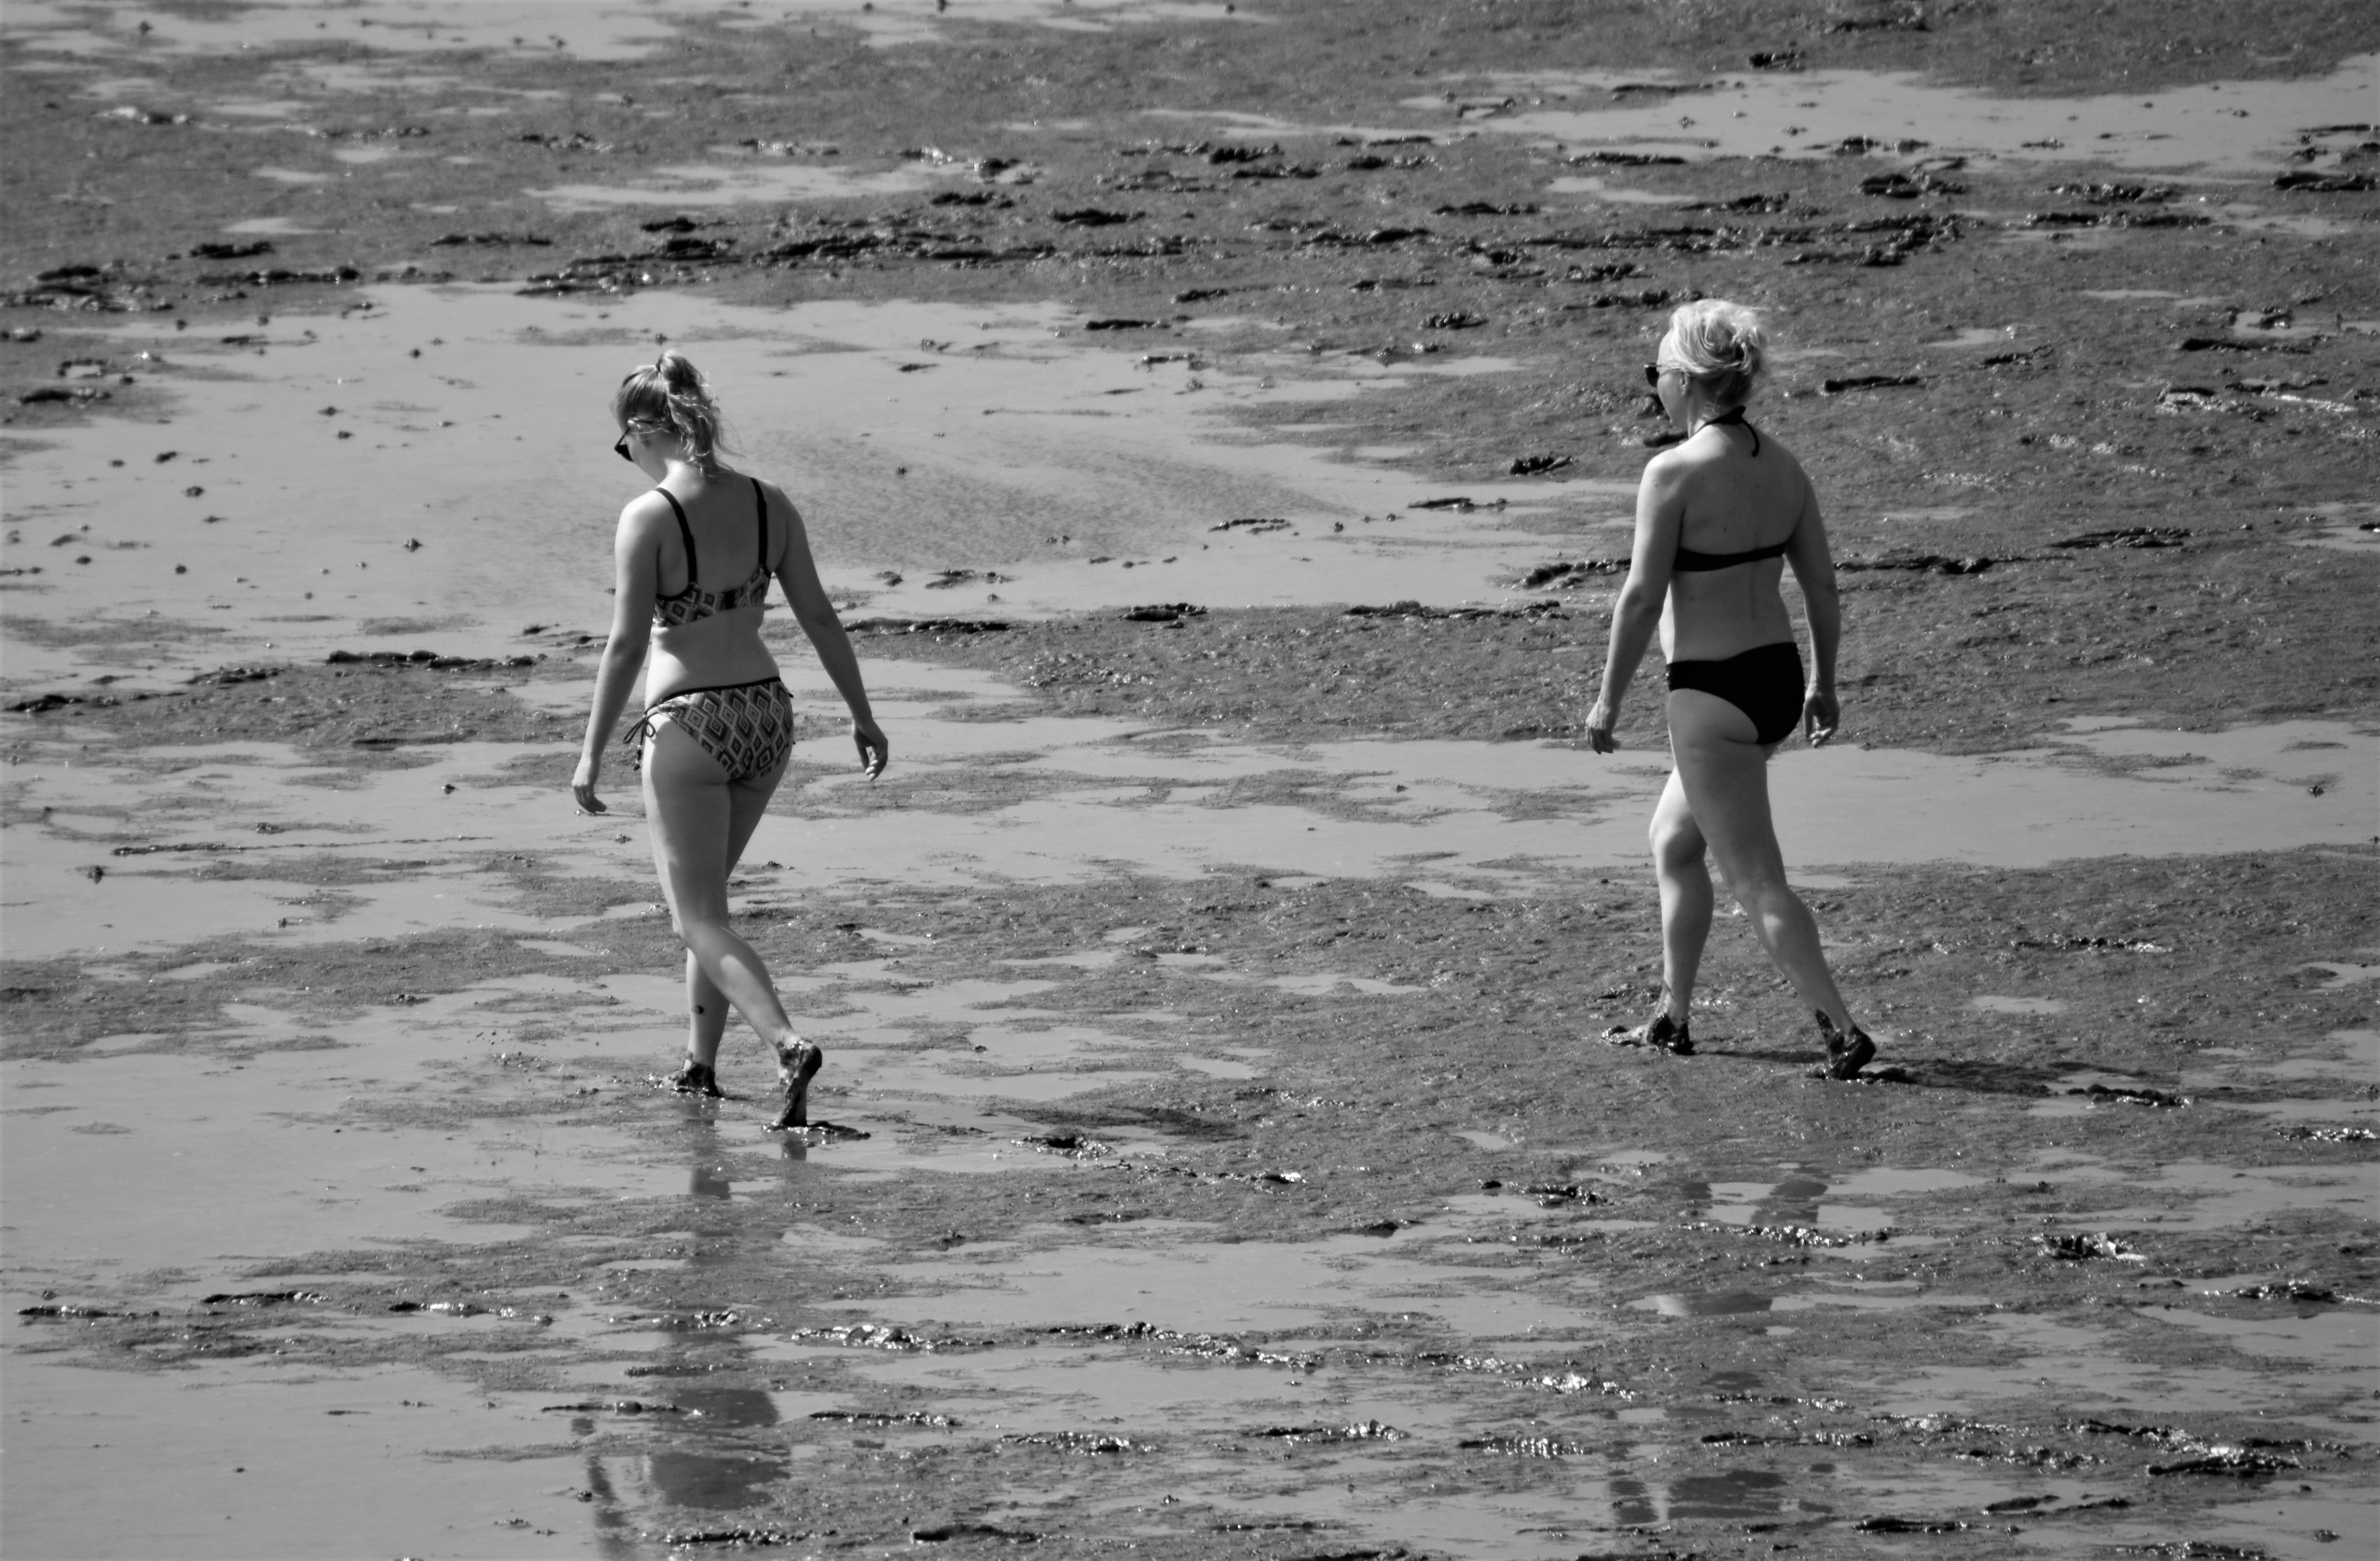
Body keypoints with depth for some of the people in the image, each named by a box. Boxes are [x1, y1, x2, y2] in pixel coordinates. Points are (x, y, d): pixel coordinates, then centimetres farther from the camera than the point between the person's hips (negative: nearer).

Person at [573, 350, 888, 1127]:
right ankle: (700, 1062, 29)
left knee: (700, 918, 1)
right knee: (704, 891, 25)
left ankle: (787, 1043, -22)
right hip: (767, 714, 6)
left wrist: (591, 755, -10)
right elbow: (820, 618, 6)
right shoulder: (768, 505, 1)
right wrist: (863, 715, 15)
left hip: (689, 725, -6)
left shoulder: (648, 518, -15)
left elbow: (626, 644, -16)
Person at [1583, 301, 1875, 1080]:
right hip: (1778, 679, 8)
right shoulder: (1781, 465, 3)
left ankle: (1843, 1030, -6)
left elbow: (1642, 599, -16)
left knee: (1757, 882, -2)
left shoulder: (1674, 473, -18)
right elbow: (1823, 585, 8)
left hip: (1714, 695, -8)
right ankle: (1673, 1018, 30)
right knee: (1672, 844, 24)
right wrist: (1822, 684, 20)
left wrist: (1609, 699, -6)